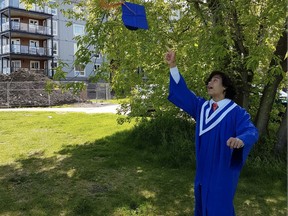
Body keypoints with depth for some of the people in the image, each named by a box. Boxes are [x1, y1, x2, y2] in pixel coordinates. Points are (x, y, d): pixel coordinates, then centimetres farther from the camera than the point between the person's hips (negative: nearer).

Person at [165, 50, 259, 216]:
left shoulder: (237, 112, -12)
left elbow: (251, 131, -26)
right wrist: (173, 66, -5)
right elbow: (182, 91, 5)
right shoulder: (201, 106, 5)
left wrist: (240, 140, -51)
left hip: (223, 170, -6)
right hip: (203, 168, 6)